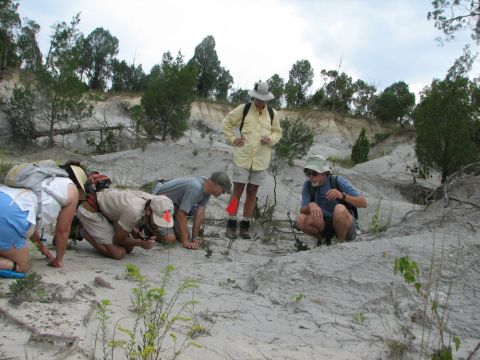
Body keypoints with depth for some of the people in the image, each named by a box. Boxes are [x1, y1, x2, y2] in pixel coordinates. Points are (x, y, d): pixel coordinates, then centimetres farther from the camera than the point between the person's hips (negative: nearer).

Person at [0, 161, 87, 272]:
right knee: (22, 266, 8)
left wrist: (41, 246, 55)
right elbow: (62, 230, 21)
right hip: (10, 212, -8)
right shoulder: (72, 189, 16)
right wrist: (58, 260, 37)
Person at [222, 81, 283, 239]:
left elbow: (278, 132, 15)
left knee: (252, 192, 8)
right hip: (242, 157, -3)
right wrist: (232, 138, -2)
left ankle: (245, 226, 16)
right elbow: (227, 122, 8)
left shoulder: (272, 114, 5)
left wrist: (271, 139, -5)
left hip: (261, 160, 3)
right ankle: (231, 224, 5)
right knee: (238, 190, -3)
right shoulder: (243, 109, -2)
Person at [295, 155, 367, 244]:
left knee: (339, 209, -35)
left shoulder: (338, 181, -14)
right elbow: (302, 211, -9)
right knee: (300, 220, -23)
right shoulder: (308, 185, -4)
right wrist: (310, 205, -33)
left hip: (346, 226, -3)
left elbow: (363, 203, -16)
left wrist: (342, 195, -34)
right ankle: (325, 240, 1)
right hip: (325, 226, 4)